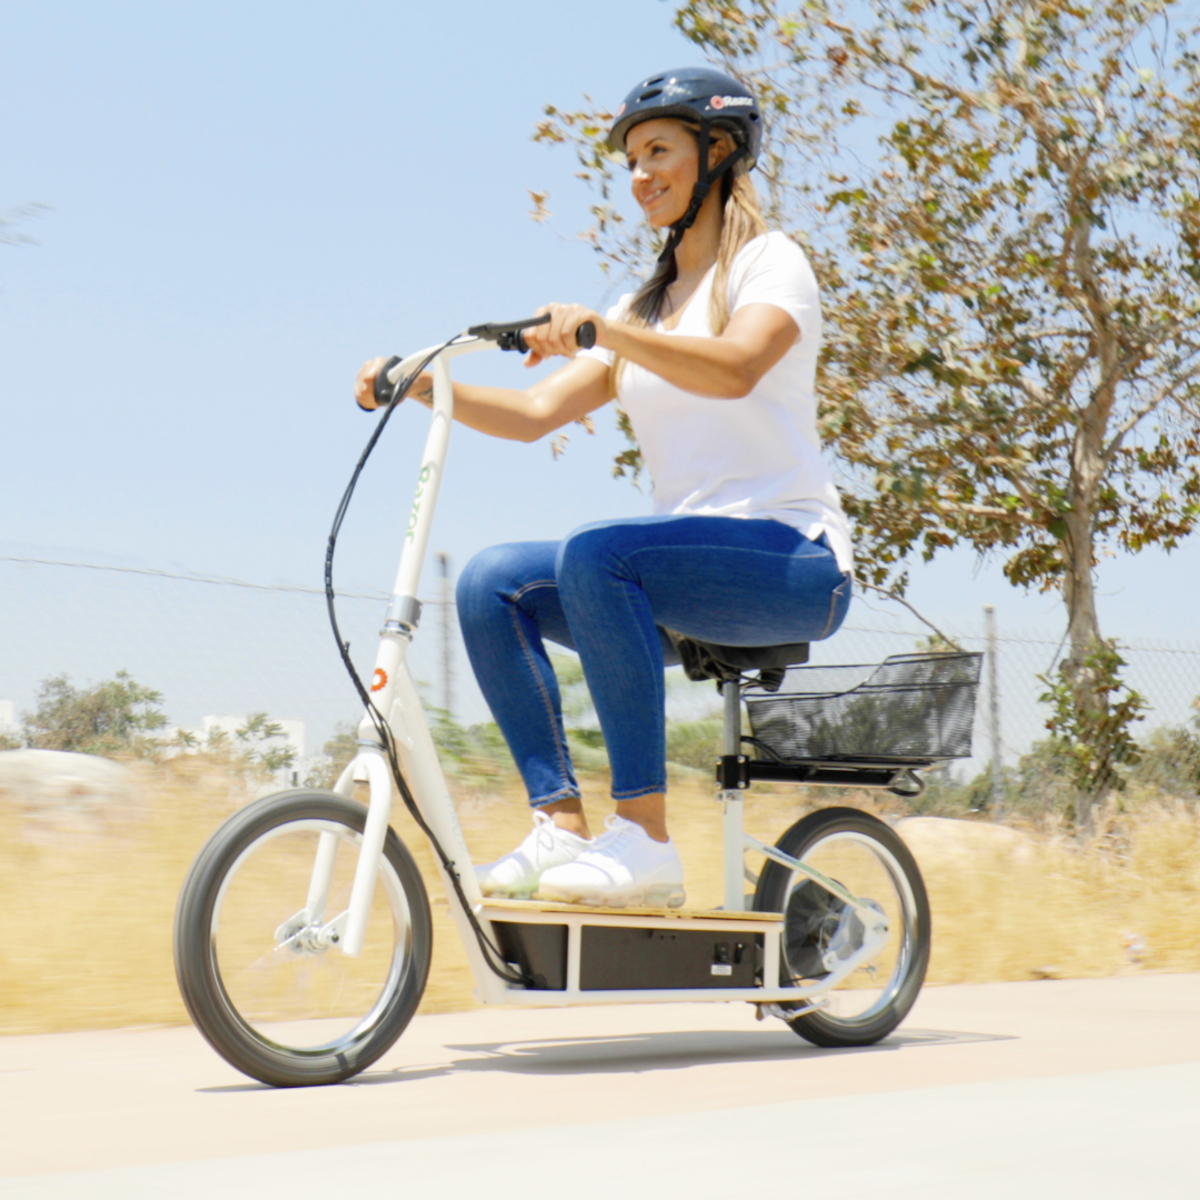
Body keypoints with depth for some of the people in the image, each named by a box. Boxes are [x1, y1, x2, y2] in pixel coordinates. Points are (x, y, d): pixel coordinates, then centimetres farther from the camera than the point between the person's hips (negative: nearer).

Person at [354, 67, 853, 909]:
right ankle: (564, 827, -13)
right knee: (493, 581, -11)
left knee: (597, 554, -33)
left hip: (791, 562, -7)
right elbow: (536, 412, 9)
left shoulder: (770, 262, 0)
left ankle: (645, 843, -30)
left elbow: (735, 368, -23)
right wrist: (422, 386, -5)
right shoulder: (644, 308, 21)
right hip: (687, 570, 7)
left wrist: (595, 329, -34)